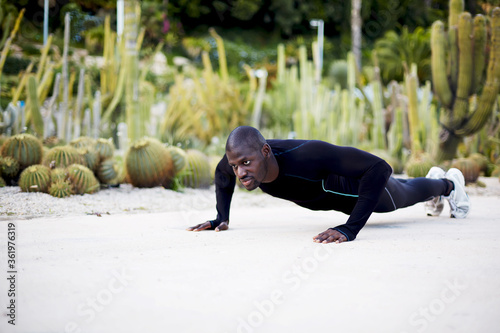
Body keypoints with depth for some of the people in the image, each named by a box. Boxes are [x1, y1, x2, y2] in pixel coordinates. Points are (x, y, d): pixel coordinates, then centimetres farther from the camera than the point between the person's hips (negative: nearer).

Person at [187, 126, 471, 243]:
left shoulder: (307, 155, -53)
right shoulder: (239, 159, -35)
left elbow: (380, 168, -53)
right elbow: (222, 174, -7)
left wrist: (350, 229, -57)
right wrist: (221, 218, -13)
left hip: (366, 180, -6)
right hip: (332, 189, 6)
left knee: (406, 195, 31)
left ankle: (449, 182, 64)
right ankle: (433, 176, 72)